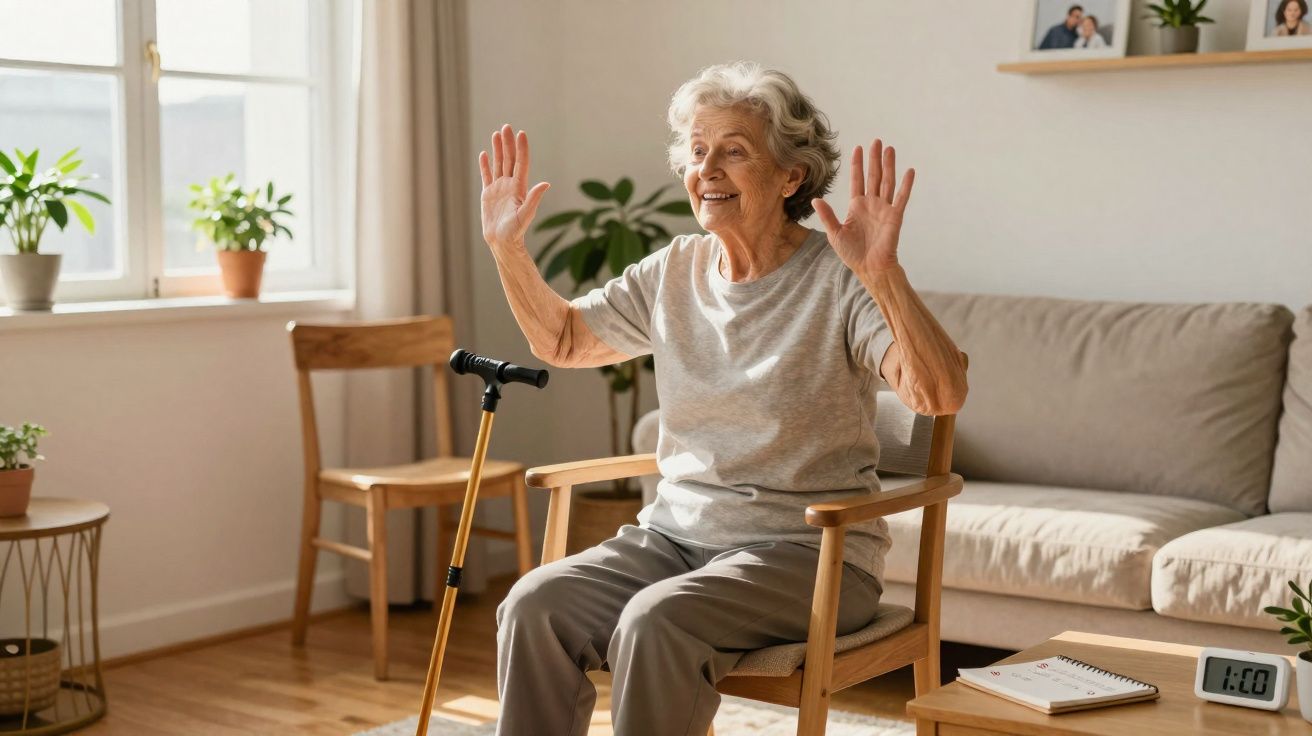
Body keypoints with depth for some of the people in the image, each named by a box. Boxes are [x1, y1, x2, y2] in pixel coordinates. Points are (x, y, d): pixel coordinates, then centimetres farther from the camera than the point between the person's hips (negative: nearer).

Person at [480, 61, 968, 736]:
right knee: (533, 605, -20)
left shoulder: (840, 281, -10)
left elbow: (940, 395, -24)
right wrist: (507, 246, 9)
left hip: (808, 549, -5)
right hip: (676, 530, 6)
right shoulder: (674, 271, 9)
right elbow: (562, 340, 22)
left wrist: (885, 275, -39)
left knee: (655, 620, -32)